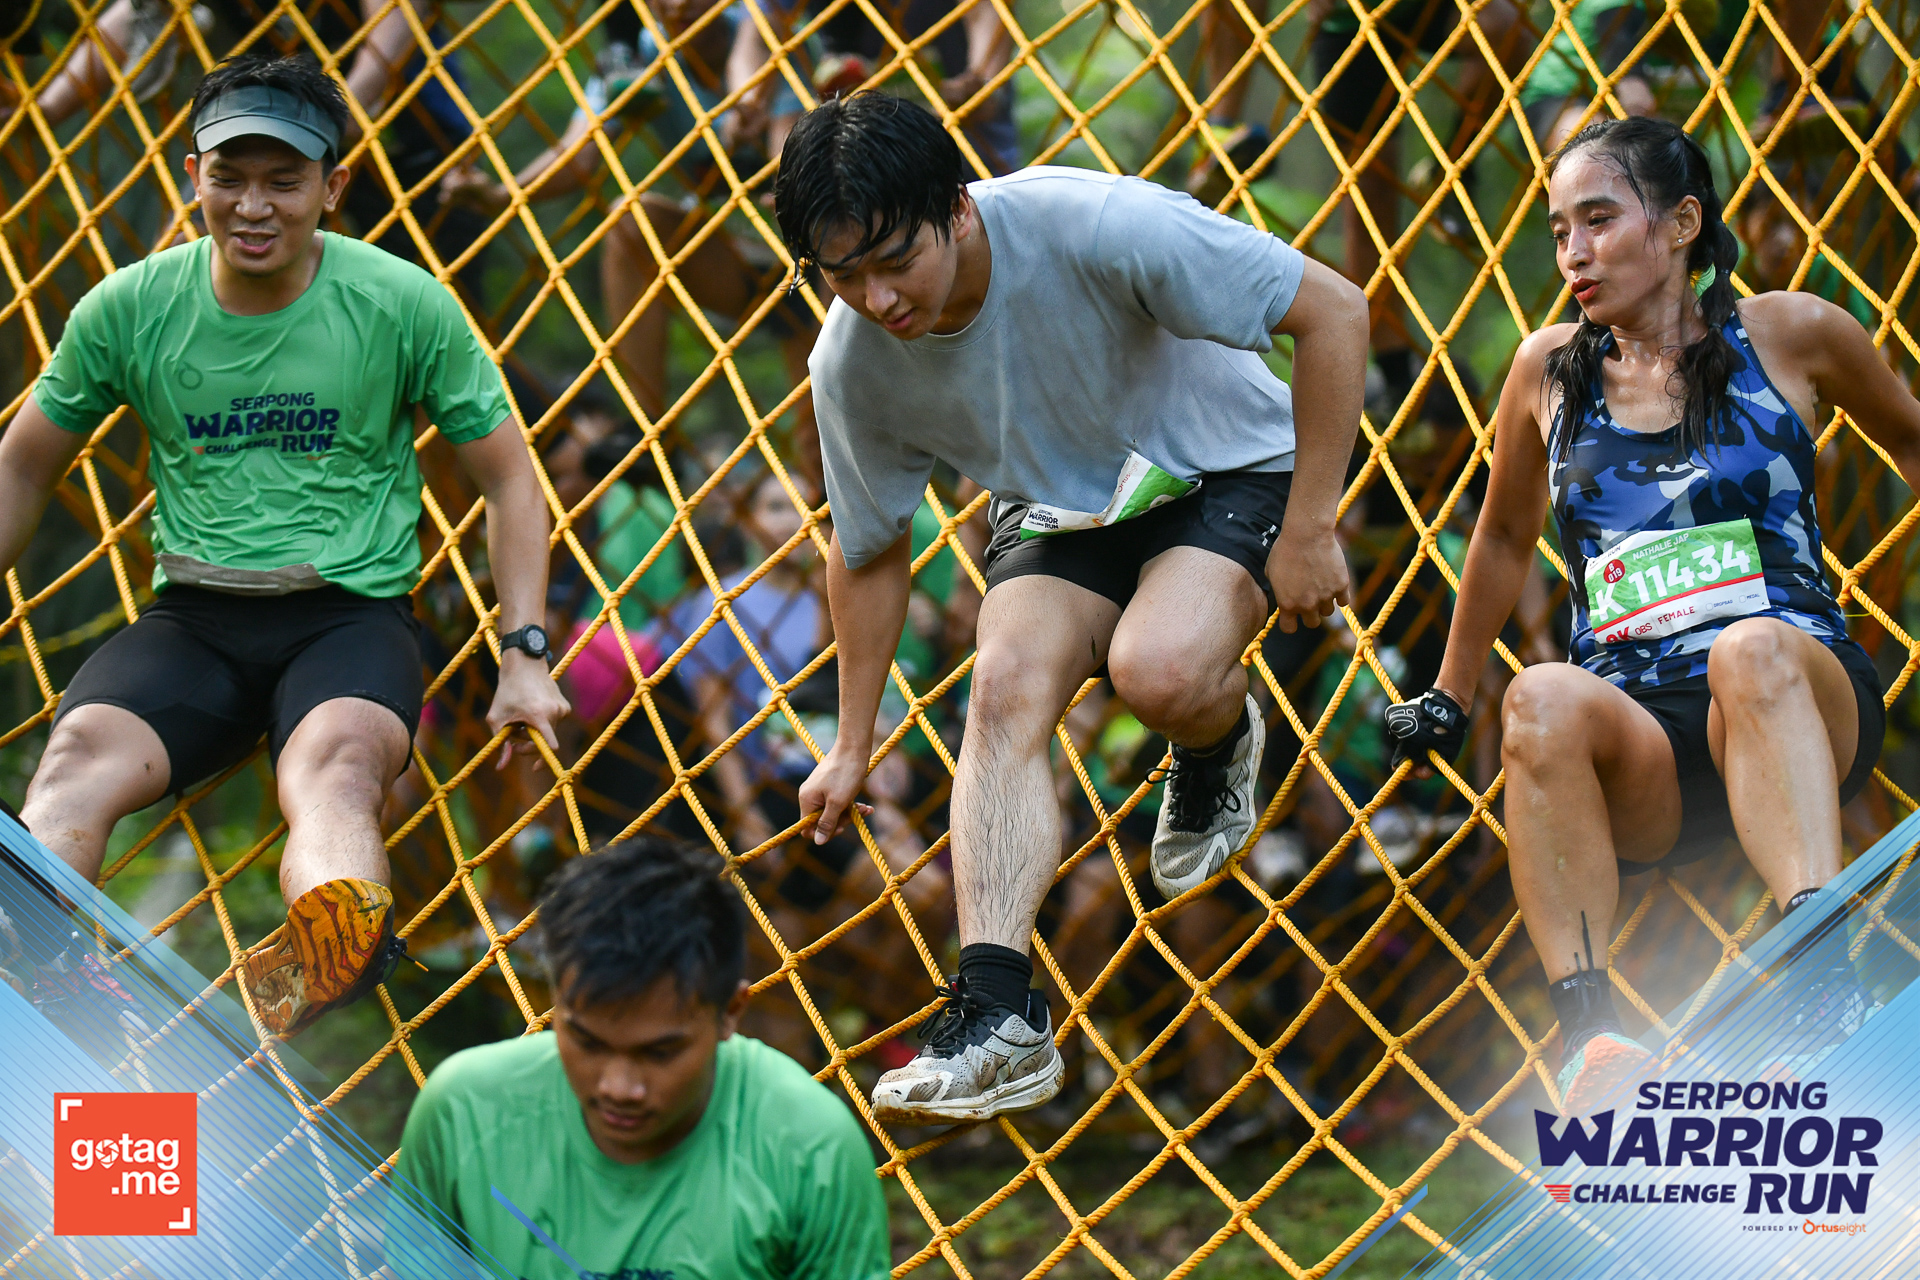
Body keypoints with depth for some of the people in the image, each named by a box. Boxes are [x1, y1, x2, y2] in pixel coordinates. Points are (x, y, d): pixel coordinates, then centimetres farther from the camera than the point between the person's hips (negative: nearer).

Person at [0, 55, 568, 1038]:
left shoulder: (405, 305, -1)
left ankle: (336, 939, -70)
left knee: (335, 765, -38)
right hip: (191, 621, 2)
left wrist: (524, 657, -1)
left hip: (353, 616, -2)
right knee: (80, 759, -31)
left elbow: (508, 479, 7)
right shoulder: (127, 311, 3)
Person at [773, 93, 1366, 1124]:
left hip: (1227, 472, -4)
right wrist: (853, 748, 9)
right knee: (1007, 685, -25)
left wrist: (1308, 530, -23)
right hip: (1055, 508, 4)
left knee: (1159, 671, -32)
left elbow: (1333, 310, -24)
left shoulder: (1095, 227, -33)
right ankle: (999, 1016, -31)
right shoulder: (851, 364, -17)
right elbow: (870, 551, 3)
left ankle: (1219, 750, 6)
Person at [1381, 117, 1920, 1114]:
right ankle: (1590, 1041, -43)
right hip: (1636, 745, 2)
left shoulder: (1789, 334, 5)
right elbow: (1505, 536, 28)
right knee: (1544, 703, -34)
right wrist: (1450, 695, 33)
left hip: (1804, 705, -2)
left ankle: (1826, 985, -54)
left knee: (1752, 651, -38)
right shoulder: (1549, 369, 11)